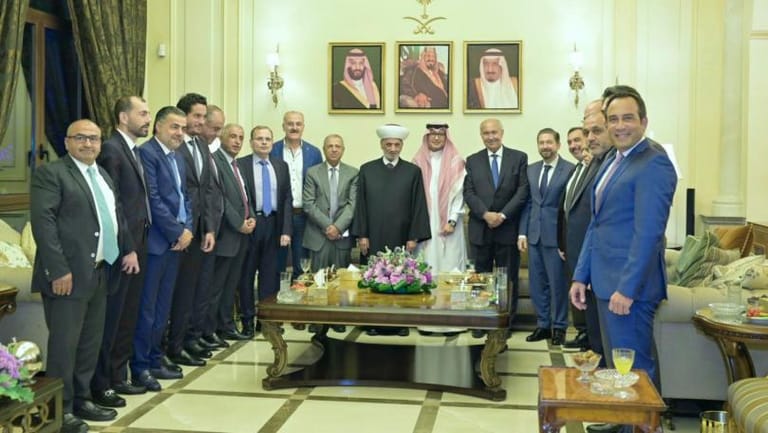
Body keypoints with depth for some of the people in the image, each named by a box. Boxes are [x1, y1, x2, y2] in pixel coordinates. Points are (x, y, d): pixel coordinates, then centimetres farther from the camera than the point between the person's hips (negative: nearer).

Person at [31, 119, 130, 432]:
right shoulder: (51, 173, -7)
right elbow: (43, 222, -16)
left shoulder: (104, 176, 18)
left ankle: (81, 400, 26)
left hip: (98, 273, 8)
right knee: (64, 343, -1)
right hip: (68, 274, -8)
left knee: (91, 342, 14)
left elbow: (116, 217, 25)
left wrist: (128, 249, 10)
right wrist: (59, 270, -21)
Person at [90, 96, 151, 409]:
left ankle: (118, 376, 26)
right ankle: (100, 384, 11)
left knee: (127, 317, 15)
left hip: (137, 245, 9)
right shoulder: (111, 149, -13)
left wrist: (138, 245, 10)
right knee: (110, 318, 0)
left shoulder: (134, 150, 15)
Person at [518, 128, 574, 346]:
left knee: (558, 283, 3)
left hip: (556, 236, -5)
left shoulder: (570, 170, -7)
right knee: (537, 283, 11)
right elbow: (527, 203, 12)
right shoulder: (531, 169, 11)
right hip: (534, 236, 5)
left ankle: (559, 327, 17)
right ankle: (543, 325, 23)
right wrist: (522, 232, 6)